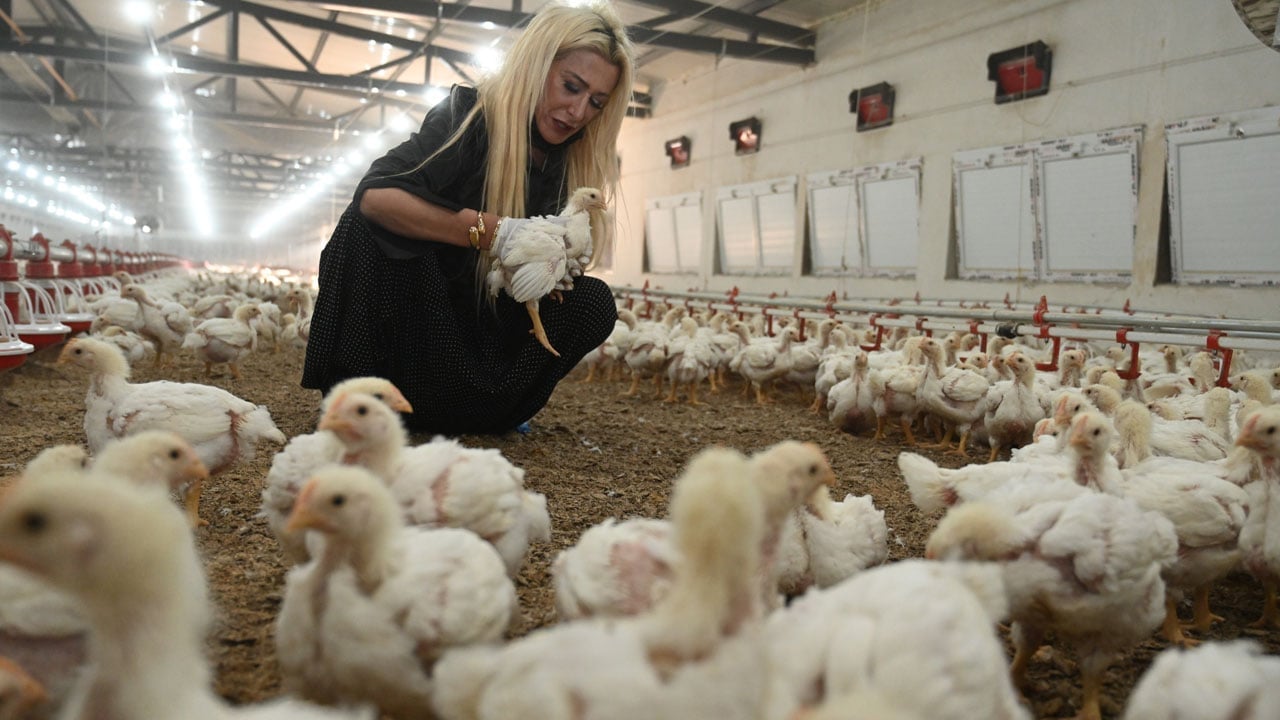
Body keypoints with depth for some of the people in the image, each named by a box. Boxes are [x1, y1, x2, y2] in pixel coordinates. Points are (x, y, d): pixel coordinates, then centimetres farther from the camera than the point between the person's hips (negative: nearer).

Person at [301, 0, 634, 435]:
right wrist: (493, 231, -40)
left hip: (483, 329, 4)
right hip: (409, 315, -4)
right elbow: (373, 197, -30)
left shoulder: (567, 162, -1)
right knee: (371, 226, -29)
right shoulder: (470, 115, -16)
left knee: (593, 303, -17)